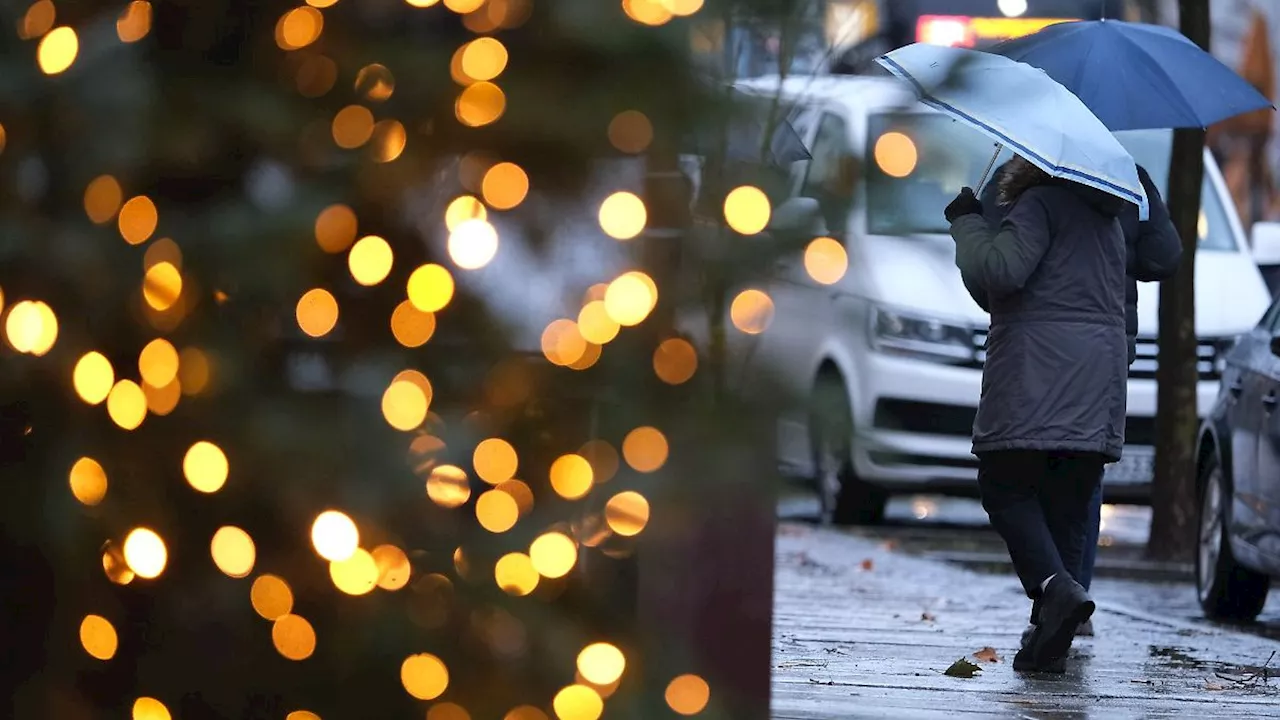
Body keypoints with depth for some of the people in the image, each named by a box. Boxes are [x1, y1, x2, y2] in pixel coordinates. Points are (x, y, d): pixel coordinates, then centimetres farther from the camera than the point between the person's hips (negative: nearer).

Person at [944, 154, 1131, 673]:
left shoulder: (1041, 203, -3)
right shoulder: (1107, 219, 24)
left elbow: (1001, 271, -17)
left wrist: (966, 222, -2)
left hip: (1038, 374, -7)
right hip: (1100, 379, 7)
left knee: (1005, 488, 2)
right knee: (1068, 507, 7)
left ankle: (1057, 587, -21)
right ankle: (1051, 644, 3)